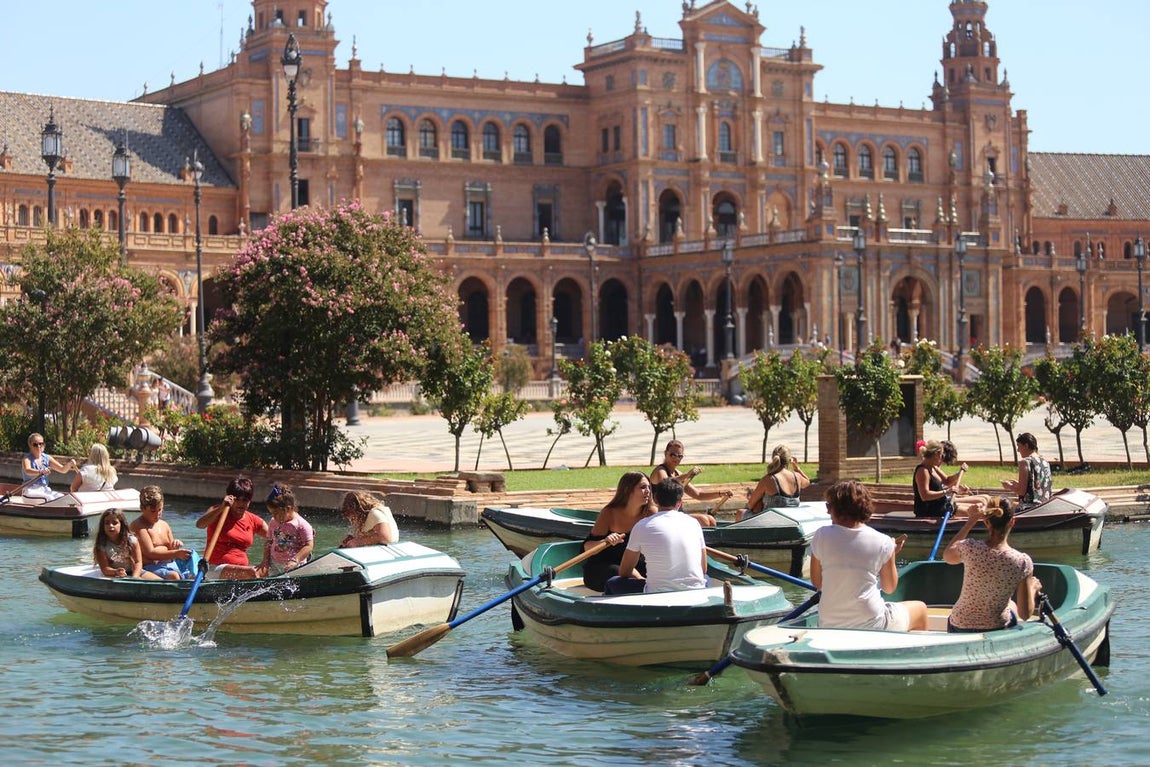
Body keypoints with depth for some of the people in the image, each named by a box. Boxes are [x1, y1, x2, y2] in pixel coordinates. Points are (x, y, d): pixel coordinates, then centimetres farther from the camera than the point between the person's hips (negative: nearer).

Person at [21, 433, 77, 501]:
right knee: (49, 498, -30)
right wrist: (40, 472, -49)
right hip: (31, 490, -6)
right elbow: (27, 470, -29)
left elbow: (63, 469, 10)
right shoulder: (27, 458, -6)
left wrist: (69, 464, -13)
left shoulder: (47, 458, 10)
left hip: (45, 489, 6)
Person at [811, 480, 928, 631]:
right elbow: (889, 588, 3)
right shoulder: (883, 543, -9)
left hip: (828, 625, 4)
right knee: (920, 609, 28)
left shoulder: (821, 536, -6)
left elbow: (817, 583, 5)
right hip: (870, 625, -3)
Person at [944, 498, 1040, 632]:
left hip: (957, 630, 1)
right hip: (996, 632, -1)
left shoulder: (970, 548, -19)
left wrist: (970, 522, 5)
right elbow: (1025, 614, -13)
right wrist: (1033, 588, 6)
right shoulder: (1022, 562, -19)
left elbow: (947, 556, 7)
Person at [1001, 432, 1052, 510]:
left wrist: (1009, 486, 4)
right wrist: (1018, 484, 26)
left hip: (1028, 508, -8)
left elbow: (1022, 491, -15)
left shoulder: (1025, 462, -11)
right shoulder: (1044, 462, 12)